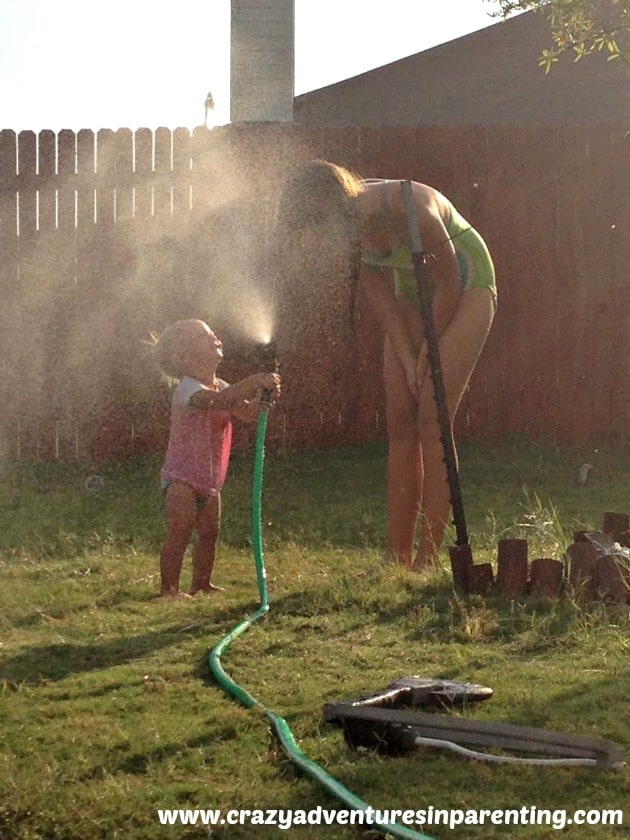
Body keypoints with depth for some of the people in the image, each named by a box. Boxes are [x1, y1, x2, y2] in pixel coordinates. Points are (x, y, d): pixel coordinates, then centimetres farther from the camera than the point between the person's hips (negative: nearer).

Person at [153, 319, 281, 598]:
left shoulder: (222, 388, 11)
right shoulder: (188, 388, -18)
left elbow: (248, 413, 4)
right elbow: (217, 400, -38)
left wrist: (263, 395, -17)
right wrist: (253, 382, -45)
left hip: (210, 480, 9)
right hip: (182, 479, -9)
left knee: (209, 534, 13)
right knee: (179, 535, -12)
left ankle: (202, 583, 24)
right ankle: (169, 588, -9)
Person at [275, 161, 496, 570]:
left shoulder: (409, 210, -35)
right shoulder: (351, 223, -14)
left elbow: (449, 283, -23)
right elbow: (379, 292, -4)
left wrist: (426, 354, -13)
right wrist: (407, 360, -9)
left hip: (464, 291, -7)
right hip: (412, 295, 7)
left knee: (431, 425, -14)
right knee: (401, 425, 2)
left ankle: (428, 560, -11)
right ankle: (397, 556, 5)